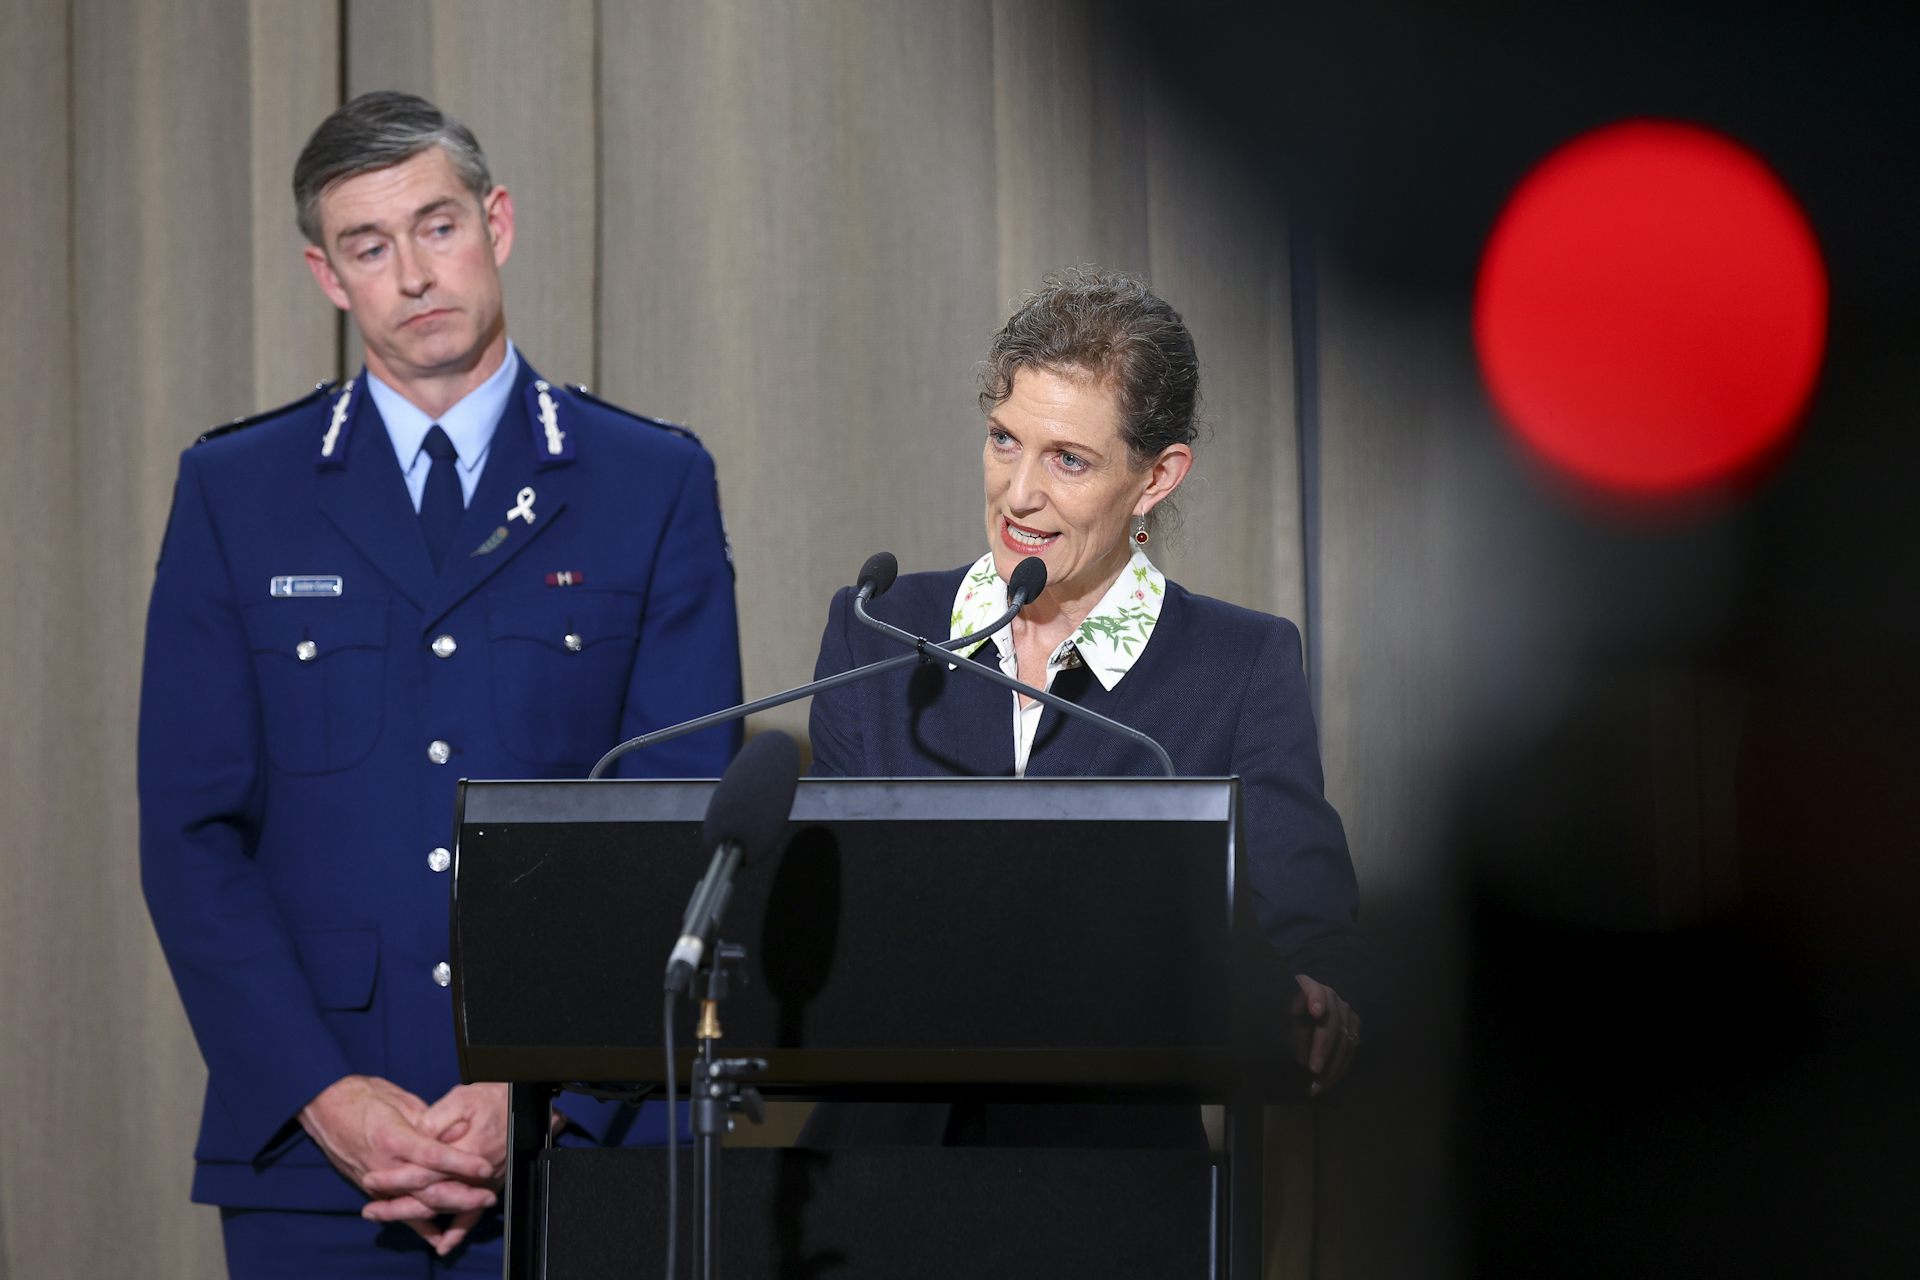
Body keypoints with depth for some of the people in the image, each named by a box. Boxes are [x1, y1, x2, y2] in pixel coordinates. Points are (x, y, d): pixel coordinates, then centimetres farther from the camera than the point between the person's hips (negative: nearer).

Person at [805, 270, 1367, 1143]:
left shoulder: (1243, 668, 4)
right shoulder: (870, 636, 11)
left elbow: (1303, 901, -9)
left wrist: (1307, 1003, -32)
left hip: (1118, 1153, -2)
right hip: (891, 1138, 2)